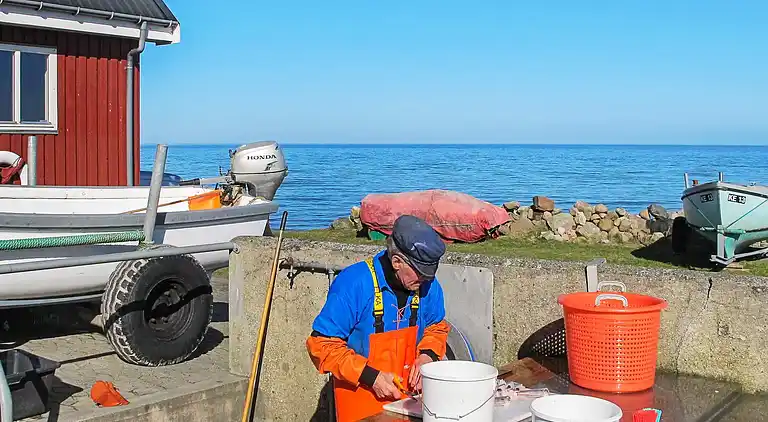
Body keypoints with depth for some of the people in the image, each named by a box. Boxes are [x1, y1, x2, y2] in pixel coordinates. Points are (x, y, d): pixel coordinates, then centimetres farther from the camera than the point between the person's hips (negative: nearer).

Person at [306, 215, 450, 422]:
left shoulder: (428, 284, -7)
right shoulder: (353, 283, -23)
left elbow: (437, 327, 12)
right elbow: (322, 345, -19)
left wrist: (427, 355, -9)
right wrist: (370, 377, -23)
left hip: (407, 393, 5)